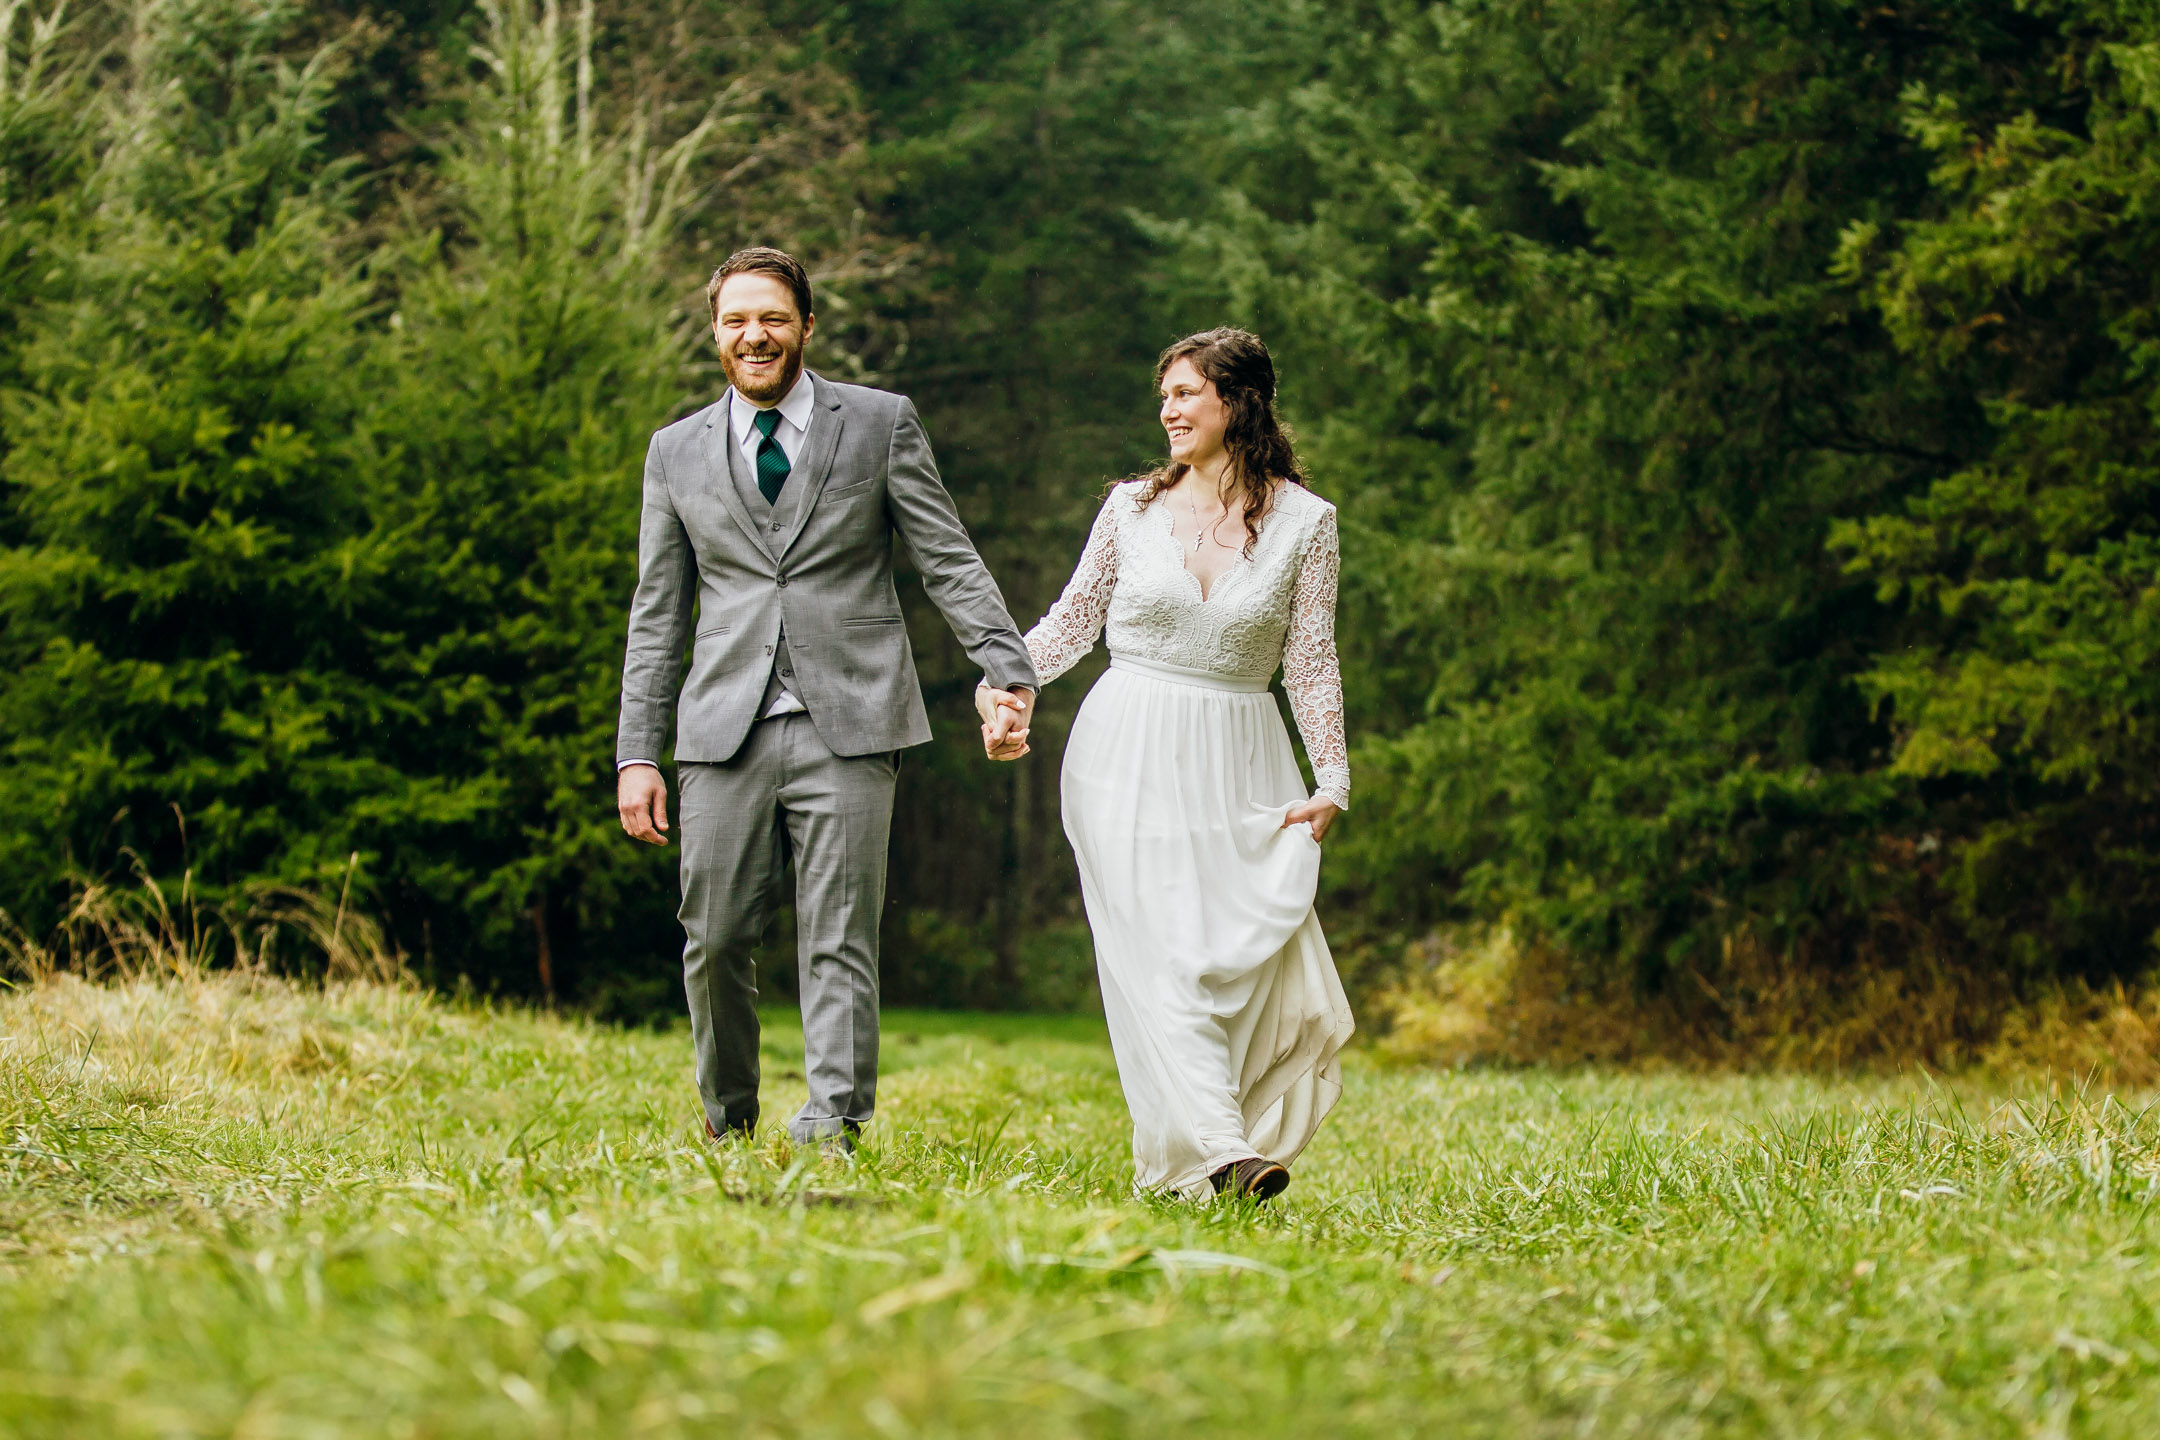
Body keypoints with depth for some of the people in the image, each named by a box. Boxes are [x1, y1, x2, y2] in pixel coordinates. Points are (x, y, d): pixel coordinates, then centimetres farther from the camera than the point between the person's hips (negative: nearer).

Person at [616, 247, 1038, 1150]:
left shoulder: (881, 424, 6)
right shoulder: (678, 452, 12)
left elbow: (948, 561, 4)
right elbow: (657, 616, 14)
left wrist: (1009, 671, -9)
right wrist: (637, 754, 8)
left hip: (847, 726, -2)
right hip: (724, 735, 2)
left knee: (838, 942, -5)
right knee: (714, 941, 3)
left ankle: (833, 1125, -4)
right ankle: (727, 1125, 21)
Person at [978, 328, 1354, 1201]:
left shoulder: (1303, 521, 2)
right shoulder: (1132, 507, 5)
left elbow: (1310, 663, 4)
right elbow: (1073, 620, 13)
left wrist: (1331, 783, 0)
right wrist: (1005, 684, -2)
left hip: (1242, 768, 0)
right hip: (1131, 757, 0)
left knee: (1258, 954, -8)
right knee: (1158, 957, -12)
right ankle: (1211, 1154, -18)